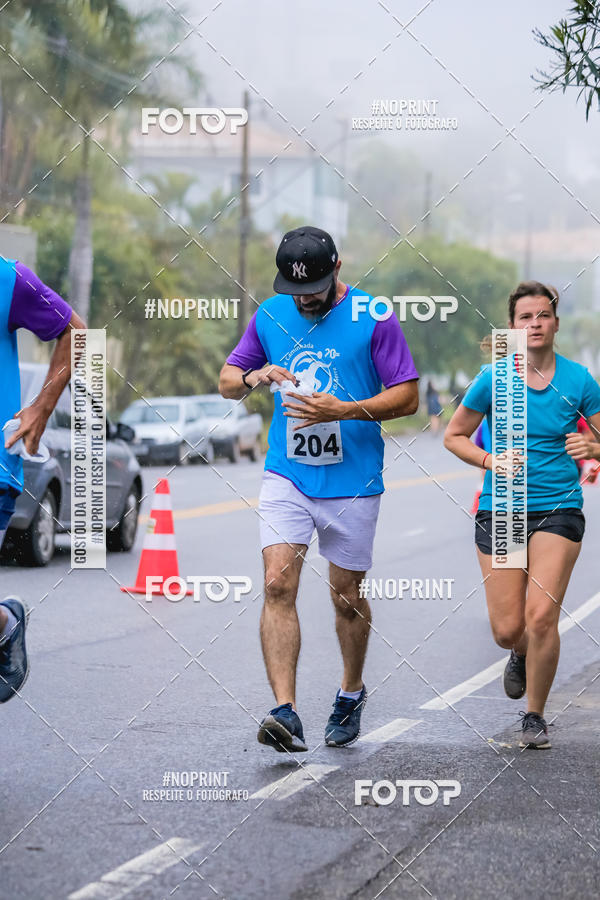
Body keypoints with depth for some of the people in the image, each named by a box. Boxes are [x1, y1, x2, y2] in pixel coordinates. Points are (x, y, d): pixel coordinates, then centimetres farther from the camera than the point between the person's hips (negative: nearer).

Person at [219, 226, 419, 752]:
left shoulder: (373, 318, -7)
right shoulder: (270, 316, 4)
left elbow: (408, 396, -7)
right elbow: (227, 382, 12)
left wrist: (344, 410, -21)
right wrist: (254, 377, -12)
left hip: (352, 481, -2)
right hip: (286, 476, 2)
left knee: (347, 596, 9)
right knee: (278, 584, -14)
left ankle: (352, 691, 33)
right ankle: (286, 712, -18)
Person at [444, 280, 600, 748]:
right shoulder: (493, 379, -2)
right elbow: (454, 436, 8)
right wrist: (490, 460, -9)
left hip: (559, 510, -1)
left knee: (542, 616, -15)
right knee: (507, 630, -2)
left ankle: (535, 716, 5)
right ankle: (523, 656, 37)